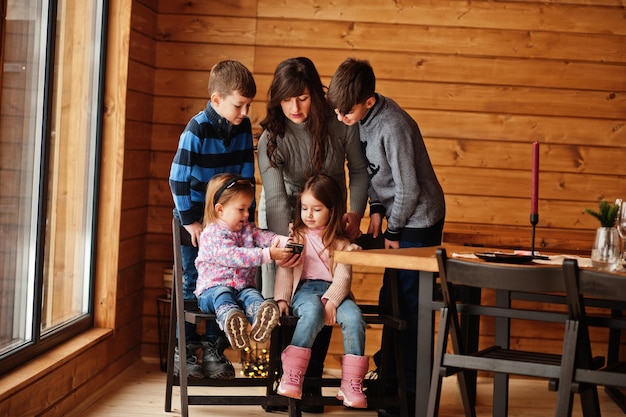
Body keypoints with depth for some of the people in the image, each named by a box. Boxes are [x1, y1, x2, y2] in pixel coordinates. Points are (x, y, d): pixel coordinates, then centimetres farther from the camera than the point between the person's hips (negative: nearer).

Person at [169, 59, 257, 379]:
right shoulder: (198, 129, -17)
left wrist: (246, 215, 2)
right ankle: (184, 350, 11)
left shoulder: (243, 128, -2)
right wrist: (190, 220, -15)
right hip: (195, 219, -5)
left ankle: (213, 347, 16)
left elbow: (246, 174, 5)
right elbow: (179, 177, -16)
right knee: (193, 285, 1)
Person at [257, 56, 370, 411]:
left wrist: (356, 213, -16)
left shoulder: (340, 124, -19)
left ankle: (311, 381, 8)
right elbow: (276, 197, -29)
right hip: (283, 218, -1)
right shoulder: (272, 137, -22)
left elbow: (359, 171, -3)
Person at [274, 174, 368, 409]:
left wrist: (331, 300, -18)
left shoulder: (341, 242, 13)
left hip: (334, 290, 1)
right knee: (312, 311, -38)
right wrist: (282, 298, -9)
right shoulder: (296, 236, 15)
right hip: (305, 288, -1)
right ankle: (291, 378, -42)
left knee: (354, 317, -31)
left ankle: (351, 385, -28)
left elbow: (343, 276, 0)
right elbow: (284, 269, 7)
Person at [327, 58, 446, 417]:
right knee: (391, 297, 14)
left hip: (419, 220, -9)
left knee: (408, 302, -5)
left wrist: (392, 232, -11)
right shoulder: (363, 117, -1)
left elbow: (409, 189, -22)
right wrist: (376, 210, -2)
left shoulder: (392, 127, -27)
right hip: (398, 216, 9)